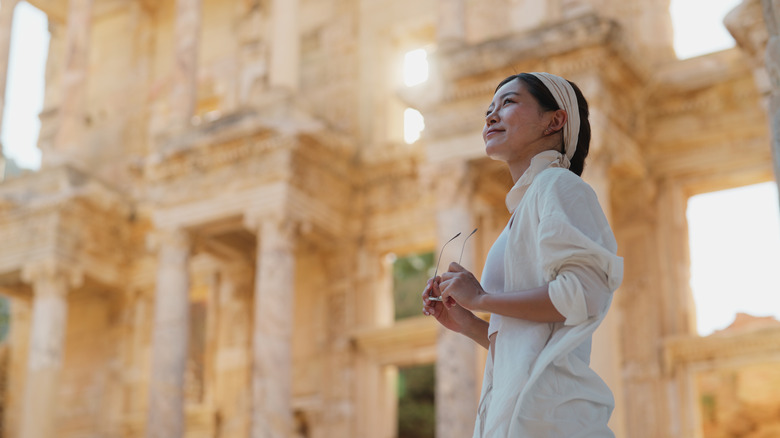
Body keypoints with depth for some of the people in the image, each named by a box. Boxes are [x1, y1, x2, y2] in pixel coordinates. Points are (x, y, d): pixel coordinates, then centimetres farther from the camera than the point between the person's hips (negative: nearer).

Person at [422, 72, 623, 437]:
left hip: (543, 404, -8)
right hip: (512, 403, 8)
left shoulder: (558, 184, -2)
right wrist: (467, 323, 12)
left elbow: (586, 293, -18)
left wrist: (480, 298, -10)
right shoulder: (523, 208, 24)